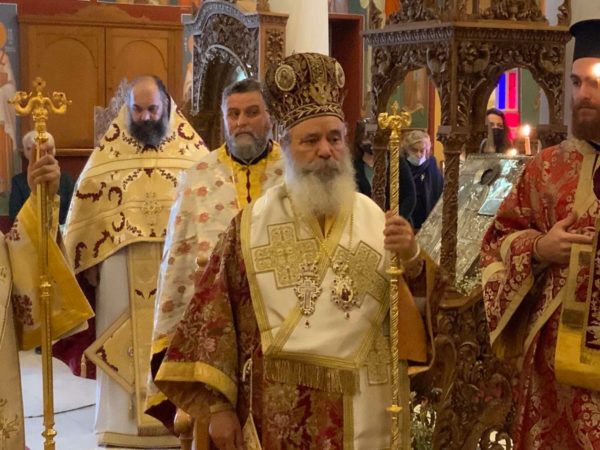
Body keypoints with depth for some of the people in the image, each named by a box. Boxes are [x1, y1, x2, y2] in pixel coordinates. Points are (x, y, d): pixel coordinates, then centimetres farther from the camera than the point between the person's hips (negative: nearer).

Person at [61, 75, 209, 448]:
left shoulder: (193, 150, 3)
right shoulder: (107, 152, 4)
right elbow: (85, 210, 4)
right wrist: (89, 260, -2)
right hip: (121, 266, 0)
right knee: (125, 342, 4)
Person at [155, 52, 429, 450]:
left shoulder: (377, 221, 2)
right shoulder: (253, 223, -1)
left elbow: (410, 313, -3)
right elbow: (216, 312, -2)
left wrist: (411, 260, -22)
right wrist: (219, 404, -6)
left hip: (362, 414, 1)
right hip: (277, 413, -1)